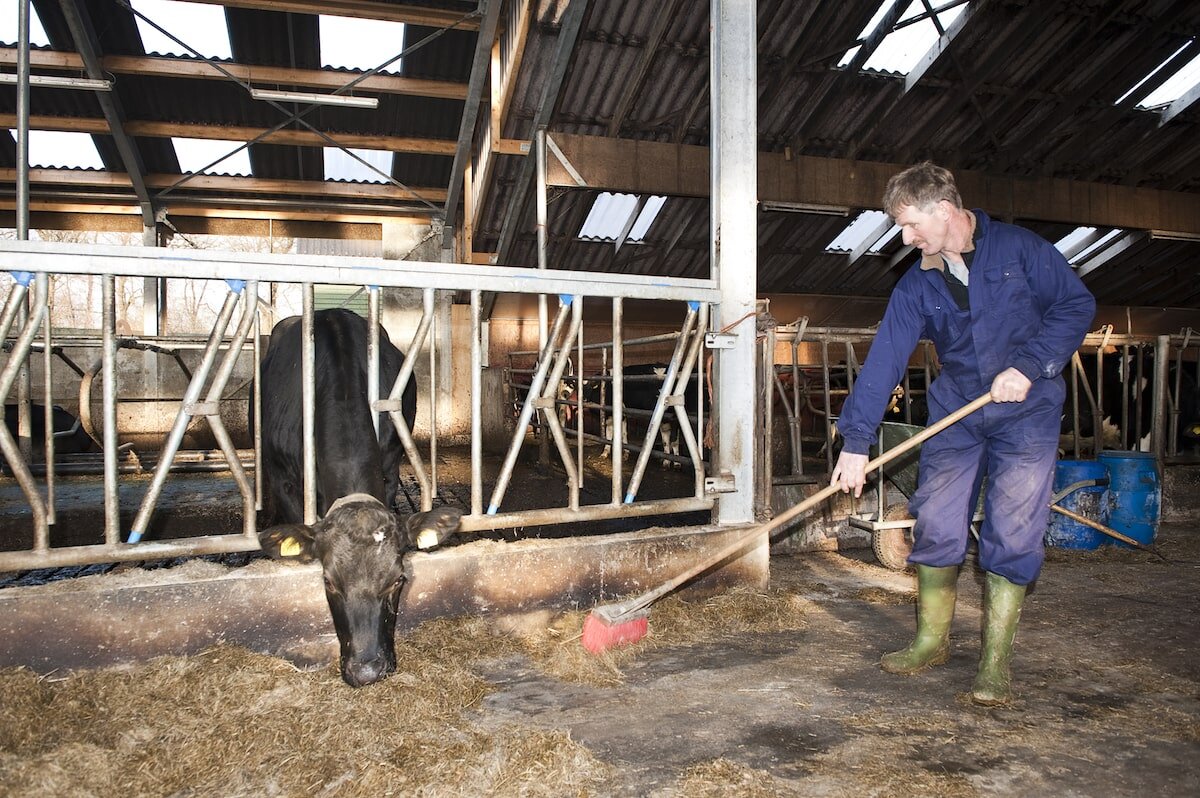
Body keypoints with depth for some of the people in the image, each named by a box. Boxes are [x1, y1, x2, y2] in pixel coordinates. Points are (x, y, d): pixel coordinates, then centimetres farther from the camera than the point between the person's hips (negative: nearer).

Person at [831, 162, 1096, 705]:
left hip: (1027, 413, -3)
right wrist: (856, 440, -12)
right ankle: (932, 640, 18)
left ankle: (995, 660, 6)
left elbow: (1077, 304, -2)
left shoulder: (1020, 249, -6)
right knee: (935, 526, 0)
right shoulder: (916, 287, 0)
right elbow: (883, 361, -6)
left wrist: (1029, 365, -16)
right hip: (955, 414, 3)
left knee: (1012, 534, -6)